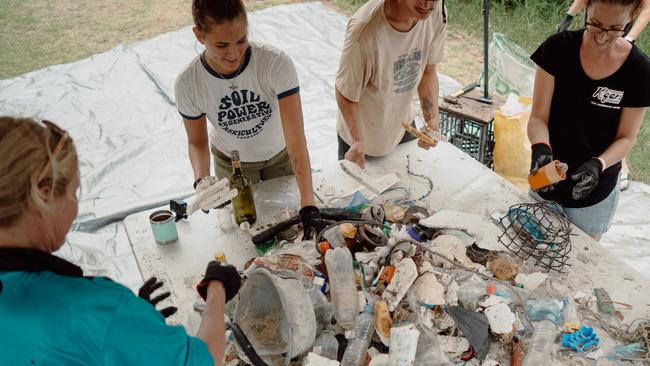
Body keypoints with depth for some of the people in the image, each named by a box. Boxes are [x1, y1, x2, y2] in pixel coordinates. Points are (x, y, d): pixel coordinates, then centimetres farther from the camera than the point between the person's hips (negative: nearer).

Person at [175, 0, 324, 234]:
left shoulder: (277, 63, -35)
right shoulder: (188, 83, -27)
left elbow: (296, 139, -38)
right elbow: (197, 142, -10)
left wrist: (308, 204, -46)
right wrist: (201, 180, -30)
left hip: (280, 155, 0)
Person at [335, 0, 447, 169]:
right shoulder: (365, 28, -37)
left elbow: (428, 71, -6)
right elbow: (346, 94, -24)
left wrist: (432, 119, -17)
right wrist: (358, 140, -33)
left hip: (403, 126, 5)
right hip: (360, 134, -4)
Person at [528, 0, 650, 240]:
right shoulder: (558, 48, -13)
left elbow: (626, 137, -5)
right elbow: (538, 117, -12)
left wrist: (598, 164, -24)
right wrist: (541, 148, -33)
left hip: (594, 195, 0)